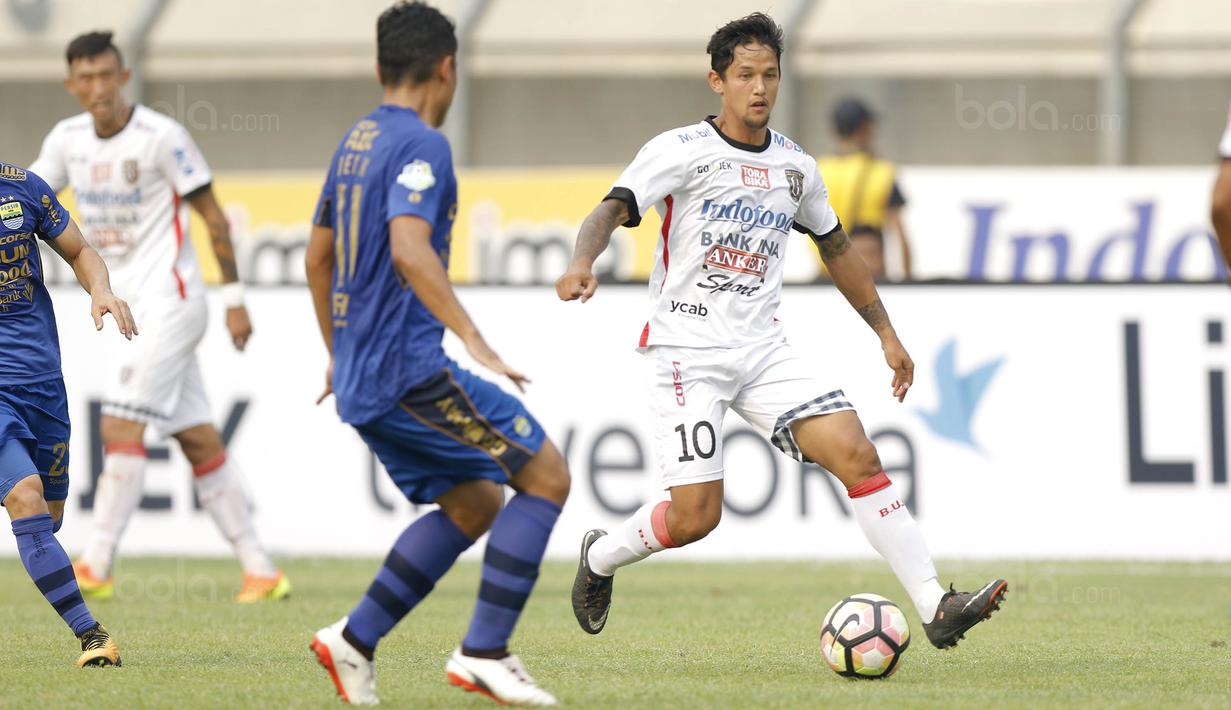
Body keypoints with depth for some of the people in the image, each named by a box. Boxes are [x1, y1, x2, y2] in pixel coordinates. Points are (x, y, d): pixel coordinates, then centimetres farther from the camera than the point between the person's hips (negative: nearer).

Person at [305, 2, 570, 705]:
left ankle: (355, 639, 10)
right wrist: (475, 340, -30)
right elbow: (409, 249, -27)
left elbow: (318, 257, 27)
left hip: (360, 379, 10)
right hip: (409, 370, -10)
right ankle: (484, 652, -9)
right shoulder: (421, 145, -11)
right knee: (546, 476, -4)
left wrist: (340, 354, 38)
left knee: (474, 504, 17)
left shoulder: (356, 141, 17)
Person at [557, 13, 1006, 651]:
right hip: (687, 351, -5)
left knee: (857, 454, -13)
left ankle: (935, 609, -16)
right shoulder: (681, 150, -6)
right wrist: (582, 262, -40)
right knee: (695, 517, -11)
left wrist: (886, 334, 26)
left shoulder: (795, 167, 11)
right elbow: (612, 209, -18)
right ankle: (599, 557, 22)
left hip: (762, 347, 5)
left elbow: (835, 246, 25)